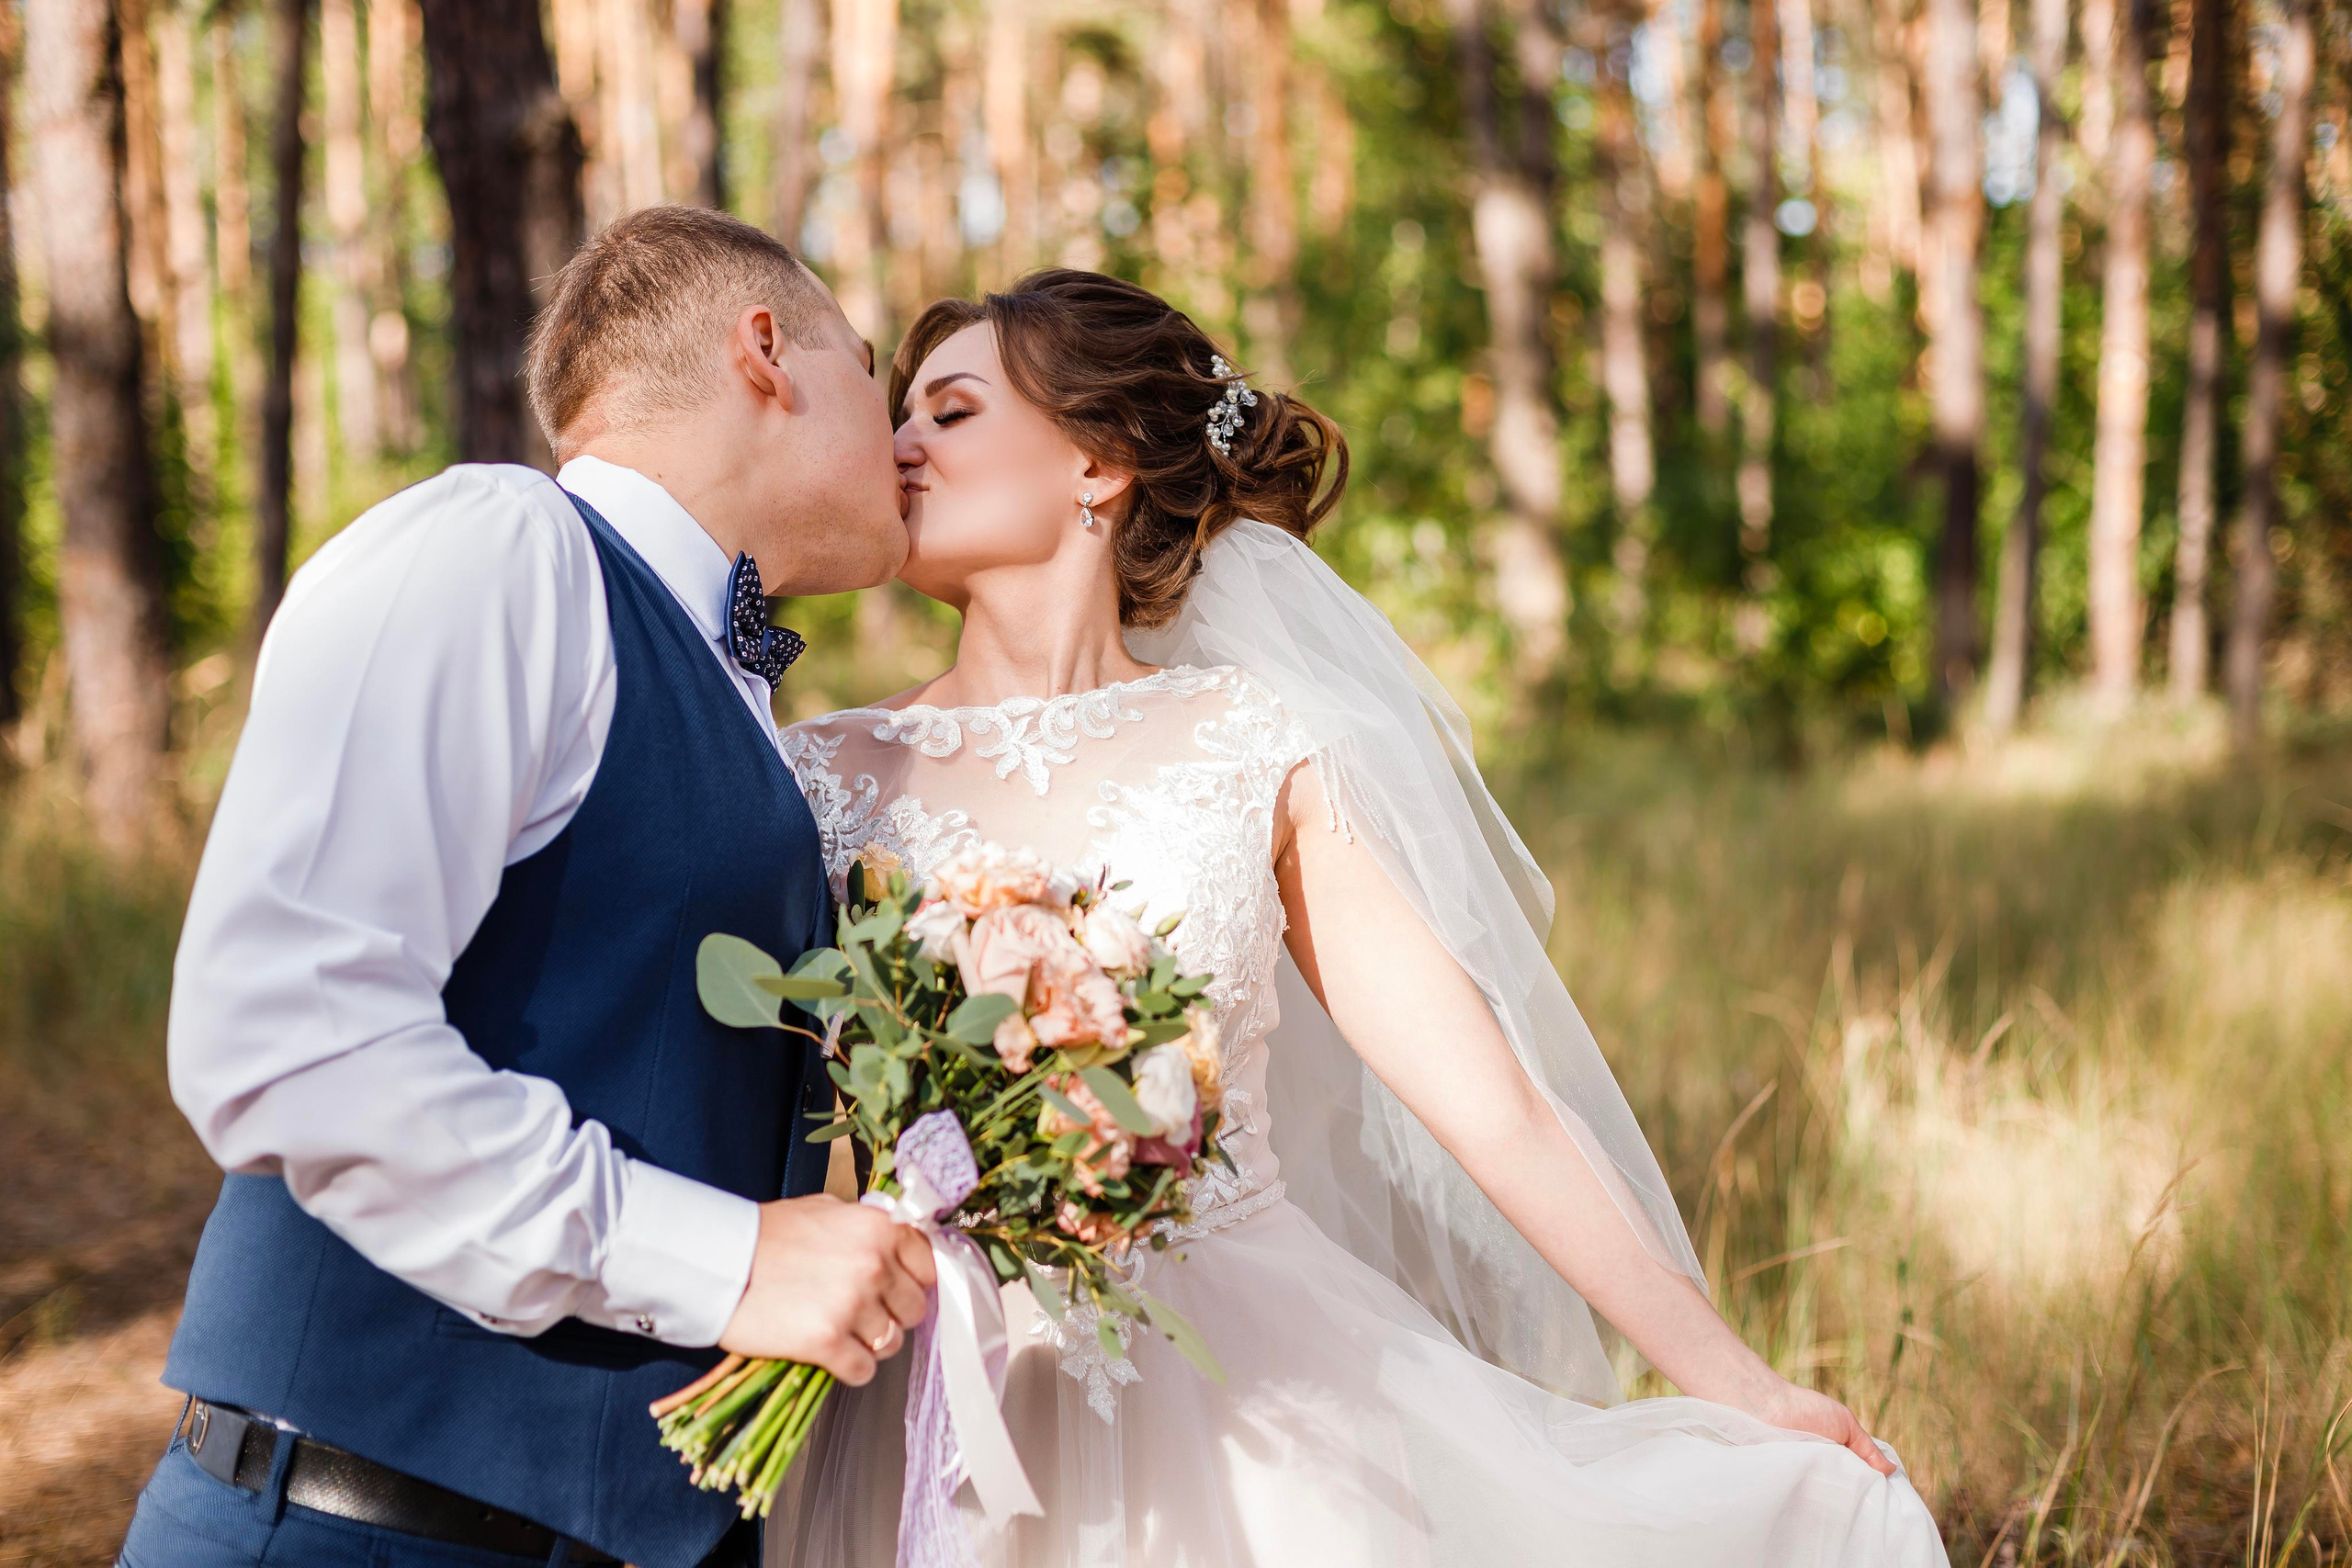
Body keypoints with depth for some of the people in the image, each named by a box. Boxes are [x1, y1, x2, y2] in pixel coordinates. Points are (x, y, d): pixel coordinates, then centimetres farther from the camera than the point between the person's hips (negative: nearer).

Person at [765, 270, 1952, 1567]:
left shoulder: (1255, 741, 1)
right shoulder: (828, 773, 4)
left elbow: (1492, 1101, -2)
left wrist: (1736, 1386, -5)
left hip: (1257, 1407, 0)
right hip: (952, 1424, 0)